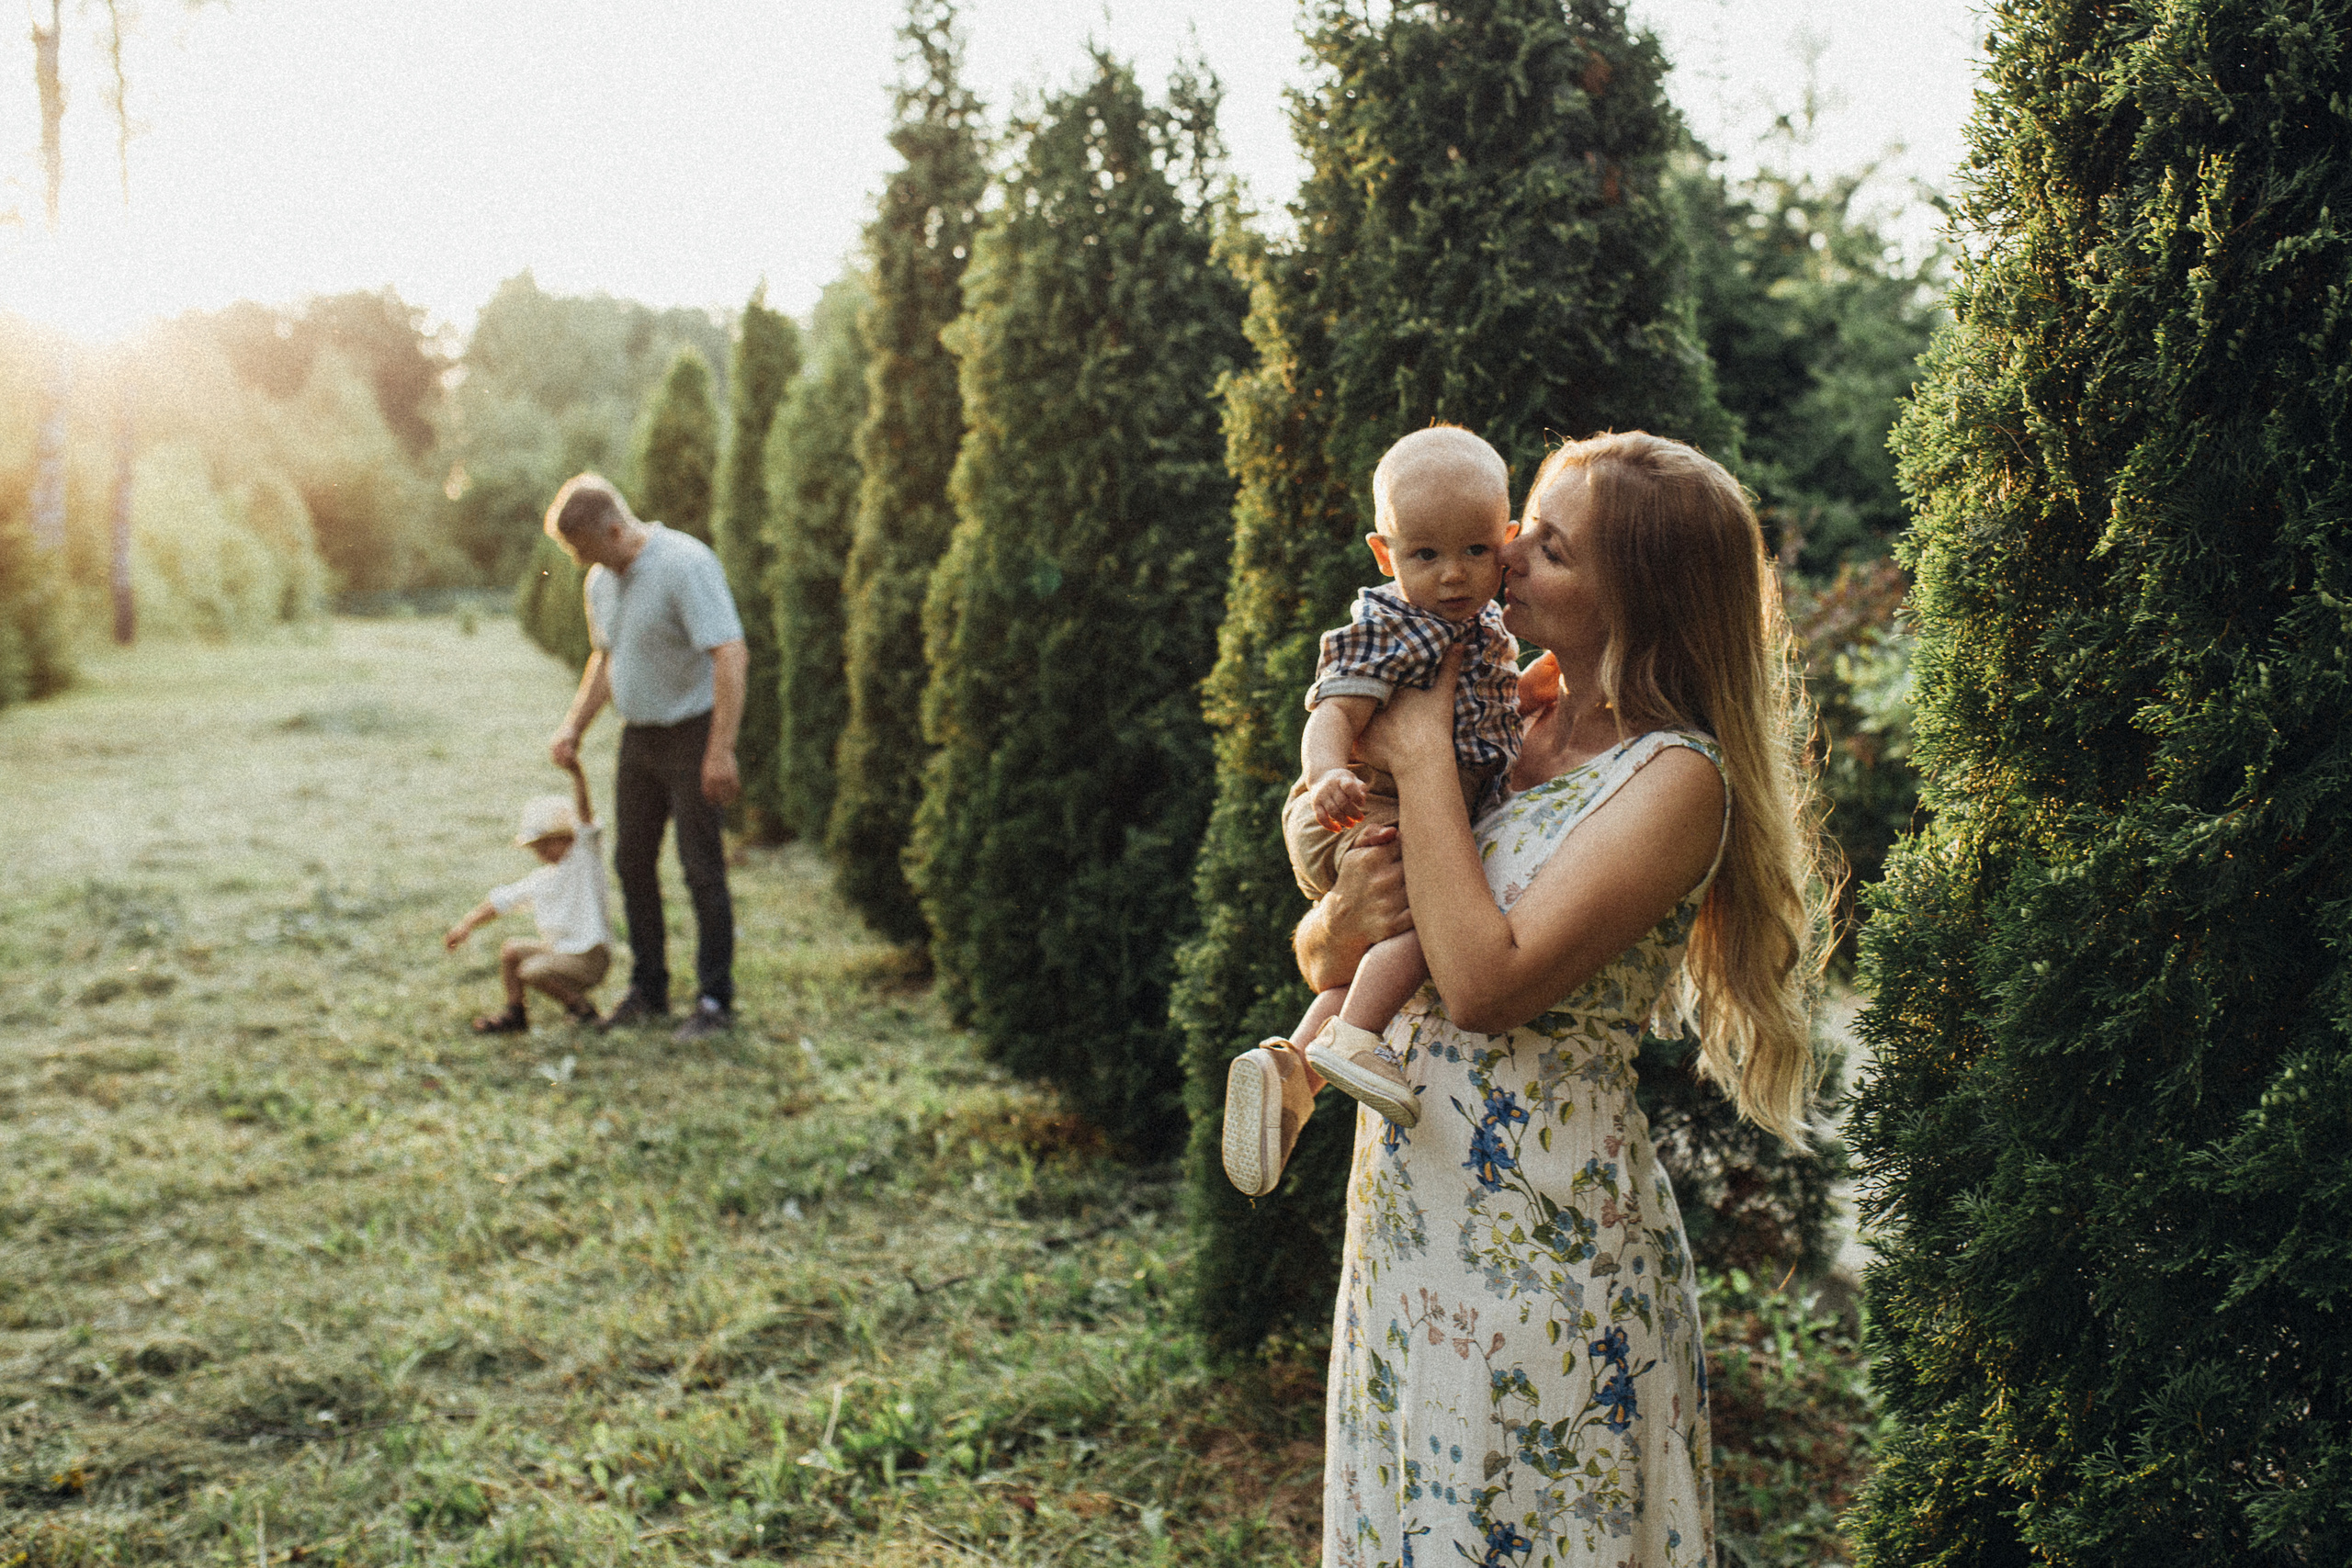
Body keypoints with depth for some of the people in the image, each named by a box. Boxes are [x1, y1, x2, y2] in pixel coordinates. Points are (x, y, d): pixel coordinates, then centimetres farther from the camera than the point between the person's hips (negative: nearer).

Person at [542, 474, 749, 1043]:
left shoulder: (684, 564, -21)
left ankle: (715, 1000, 5)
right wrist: (573, 726, 13)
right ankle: (648, 990, 22)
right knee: (632, 861, 11)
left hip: (692, 733, -8)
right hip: (638, 736, 8)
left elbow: (730, 655, -26)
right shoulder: (600, 581, 6)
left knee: (701, 868, -5)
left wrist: (720, 751, -29)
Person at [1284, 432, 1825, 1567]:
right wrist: (1345, 920, -13)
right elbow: (1318, 956, 11)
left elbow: (1488, 983, -26)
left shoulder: (1675, 779, -14)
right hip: (1402, 1206, 7)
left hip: (1541, 1230, -7)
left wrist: (1420, 757, -17)